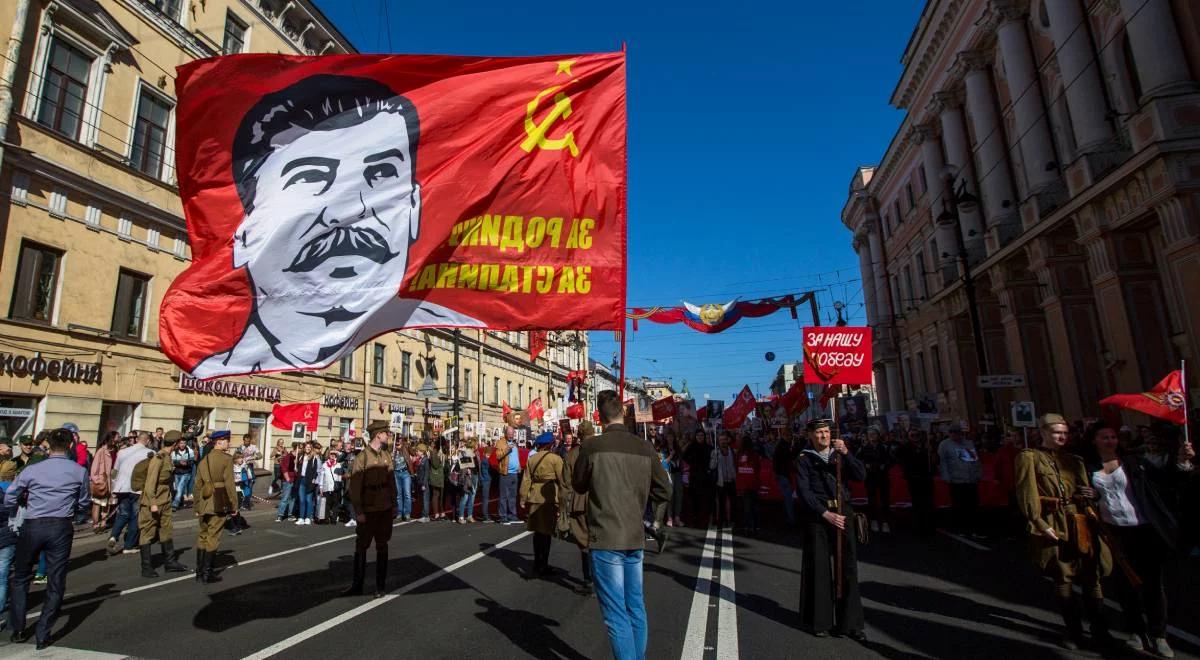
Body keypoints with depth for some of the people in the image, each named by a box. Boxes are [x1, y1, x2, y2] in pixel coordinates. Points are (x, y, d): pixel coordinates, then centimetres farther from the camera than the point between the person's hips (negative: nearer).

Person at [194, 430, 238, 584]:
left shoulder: (203, 460, 11)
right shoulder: (226, 459, -10)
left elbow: (198, 485, 13)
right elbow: (229, 484, -12)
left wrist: (197, 507, 19)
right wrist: (234, 505, -6)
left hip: (204, 504, 6)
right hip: (219, 504, -6)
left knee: (202, 536, 15)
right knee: (213, 537, 0)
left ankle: (199, 571, 22)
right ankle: (207, 573, 5)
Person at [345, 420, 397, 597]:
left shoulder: (387, 455, 5)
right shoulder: (362, 457, -12)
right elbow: (354, 487, -12)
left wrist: (394, 504, 7)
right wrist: (359, 511, -14)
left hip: (386, 510, 4)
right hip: (368, 511, -4)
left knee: (382, 546, 10)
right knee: (361, 547, 8)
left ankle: (380, 586, 20)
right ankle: (357, 586, 22)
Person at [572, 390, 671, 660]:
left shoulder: (593, 446, -12)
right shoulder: (644, 448, -3)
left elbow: (578, 485, 3)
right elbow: (664, 490, 3)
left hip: (606, 538, -4)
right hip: (635, 538, 5)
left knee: (616, 613, 2)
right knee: (635, 607, 19)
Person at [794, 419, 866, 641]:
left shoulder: (840, 454, 12)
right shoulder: (804, 460, 0)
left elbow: (861, 475, -2)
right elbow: (804, 492, -8)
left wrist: (846, 453, -15)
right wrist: (825, 514, -17)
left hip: (842, 514, 3)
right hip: (817, 516, -3)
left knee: (849, 568, 3)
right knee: (819, 569, 3)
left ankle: (850, 622, 14)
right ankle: (820, 621, 16)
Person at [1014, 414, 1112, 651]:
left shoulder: (1073, 460, 14)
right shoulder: (1029, 457, -2)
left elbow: (1084, 490, 20)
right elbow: (1027, 495, -7)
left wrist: (1088, 494, -4)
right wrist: (1041, 524, -14)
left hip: (1078, 523, 4)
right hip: (1052, 524, -4)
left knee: (1091, 576, 4)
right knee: (1062, 579, 5)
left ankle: (1099, 628, 18)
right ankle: (1073, 630, 17)